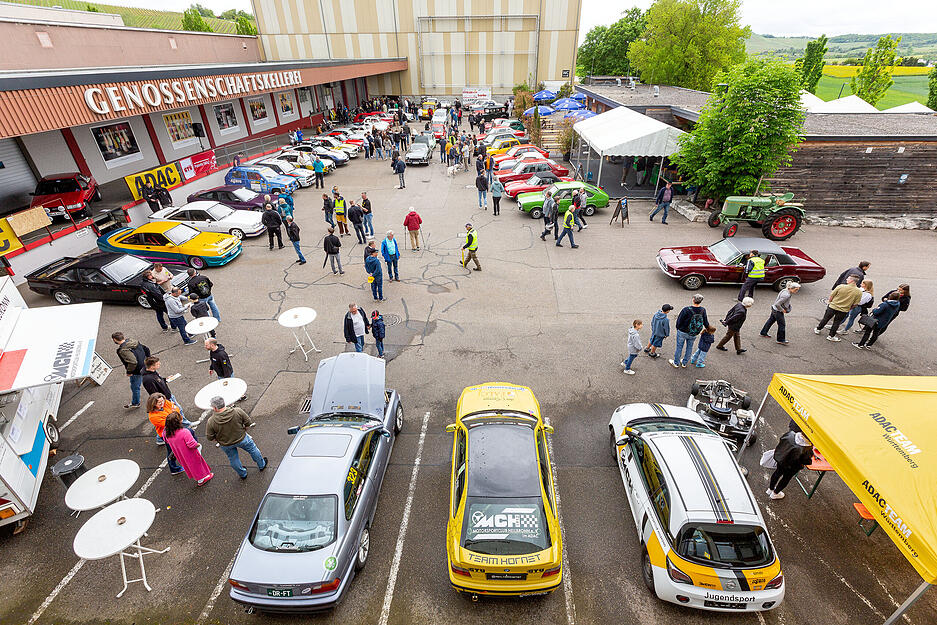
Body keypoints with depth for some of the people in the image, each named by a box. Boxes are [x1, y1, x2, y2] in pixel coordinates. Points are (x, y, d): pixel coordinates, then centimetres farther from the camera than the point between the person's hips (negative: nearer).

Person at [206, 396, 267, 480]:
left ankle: (242, 474, 46)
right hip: (242, 439, 0)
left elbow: (209, 437, -13)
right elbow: (248, 423, -13)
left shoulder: (211, 421, -25)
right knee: (253, 449, 25)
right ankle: (262, 465, 45)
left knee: (233, 459, 26)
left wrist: (218, 440, 6)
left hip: (226, 445, 1)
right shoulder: (237, 411, -24)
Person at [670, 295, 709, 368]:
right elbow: (706, 323, -2)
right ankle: (684, 363, 38)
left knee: (679, 347, 14)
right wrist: (708, 328, 20)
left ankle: (676, 363, 29)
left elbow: (679, 321, -17)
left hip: (683, 332, -4)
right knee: (689, 348, 22)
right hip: (694, 334, 4)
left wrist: (677, 328, 4)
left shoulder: (686, 309, -27)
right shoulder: (703, 310, -14)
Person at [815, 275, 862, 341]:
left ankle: (818, 329, 34)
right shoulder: (859, 292, -11)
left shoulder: (841, 286, -18)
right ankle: (831, 336, 23)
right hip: (843, 310, 1)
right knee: (836, 323, 15)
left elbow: (831, 296, -8)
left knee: (825, 319, 18)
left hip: (833, 307, -1)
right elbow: (855, 304, -5)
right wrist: (848, 308, 14)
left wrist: (830, 302, 12)